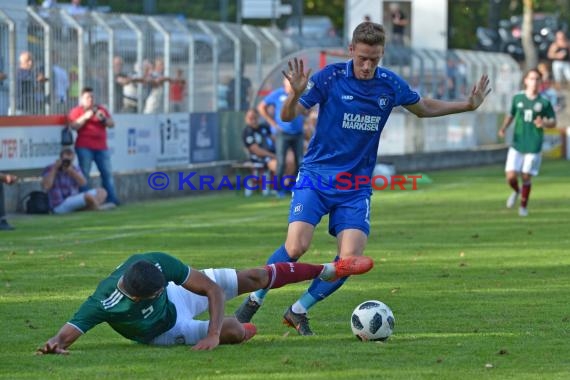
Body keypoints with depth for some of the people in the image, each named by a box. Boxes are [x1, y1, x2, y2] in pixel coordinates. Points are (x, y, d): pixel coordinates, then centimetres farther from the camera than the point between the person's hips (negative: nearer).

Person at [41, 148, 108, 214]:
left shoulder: (75, 169, 10)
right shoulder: (50, 169, -4)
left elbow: (83, 183, -9)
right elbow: (46, 186, -22)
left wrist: (70, 170, -18)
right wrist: (54, 169, -17)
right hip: (60, 205, -8)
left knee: (101, 191, -1)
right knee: (88, 196, -28)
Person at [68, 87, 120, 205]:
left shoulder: (101, 109, 17)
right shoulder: (77, 111, 6)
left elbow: (111, 124, 12)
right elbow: (74, 125, -8)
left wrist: (103, 119, -7)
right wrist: (86, 117, -16)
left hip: (101, 147, 4)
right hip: (84, 148, -4)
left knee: (107, 173, 1)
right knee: (84, 174, -8)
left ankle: (112, 199, 3)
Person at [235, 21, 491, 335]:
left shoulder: (390, 85, -1)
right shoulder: (330, 77, -11)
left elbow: (424, 108, 19)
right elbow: (288, 116, -11)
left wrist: (468, 105, 10)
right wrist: (295, 95, -33)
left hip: (356, 187, 3)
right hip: (316, 176, -3)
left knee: (350, 258, -13)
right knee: (296, 246, -21)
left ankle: (298, 311, 8)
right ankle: (254, 300, 3)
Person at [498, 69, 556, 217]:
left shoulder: (544, 102, -2)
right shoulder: (517, 98, 3)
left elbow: (553, 122, 5)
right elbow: (511, 115, 17)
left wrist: (544, 123, -16)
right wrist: (504, 127, 1)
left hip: (534, 147, -1)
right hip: (517, 145, 1)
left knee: (526, 177, 0)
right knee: (510, 176, -7)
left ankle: (523, 206, 22)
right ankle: (516, 191, 29)